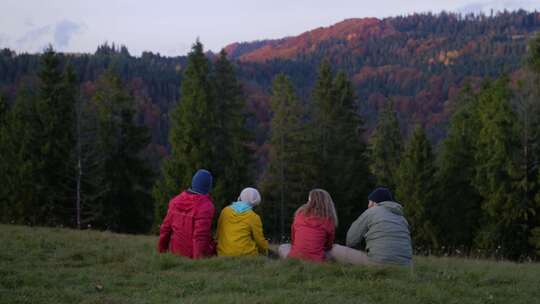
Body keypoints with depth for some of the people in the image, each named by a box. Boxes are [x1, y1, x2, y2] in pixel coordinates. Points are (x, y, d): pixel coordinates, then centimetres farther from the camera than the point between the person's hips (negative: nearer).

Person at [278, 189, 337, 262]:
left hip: (295, 257, 0)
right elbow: (329, 246, 11)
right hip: (316, 260, 0)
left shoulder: (300, 213, 6)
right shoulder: (328, 220, 1)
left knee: (282, 248, 31)